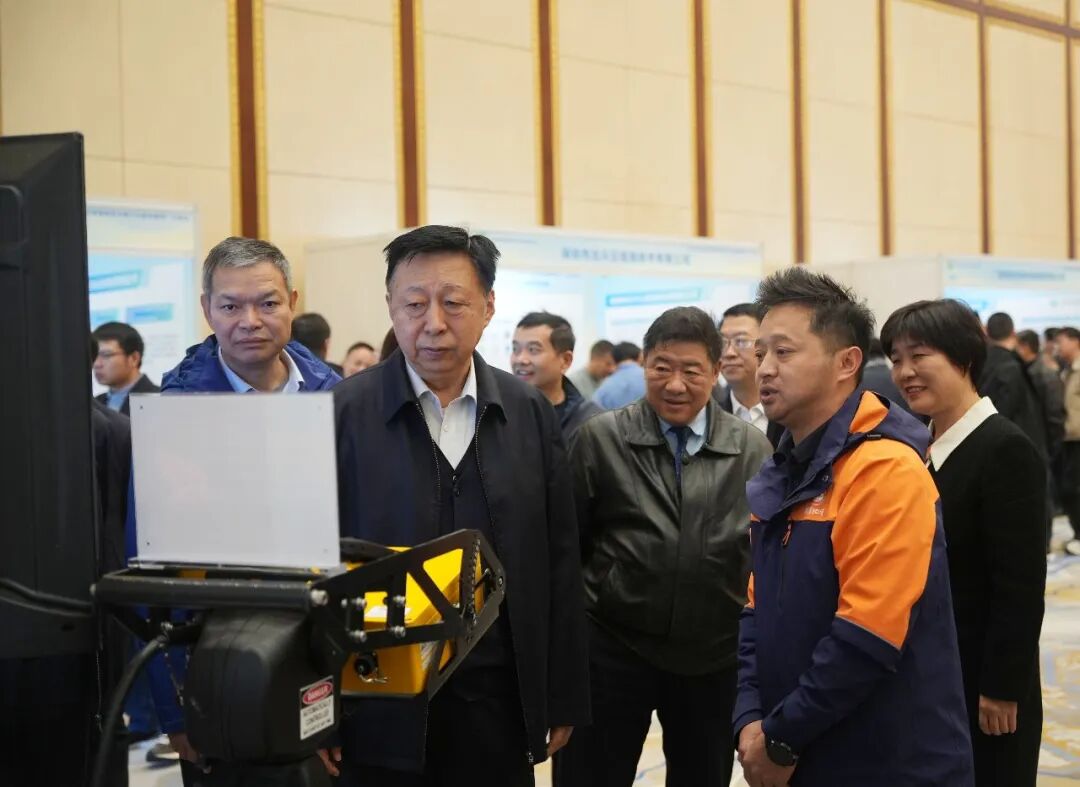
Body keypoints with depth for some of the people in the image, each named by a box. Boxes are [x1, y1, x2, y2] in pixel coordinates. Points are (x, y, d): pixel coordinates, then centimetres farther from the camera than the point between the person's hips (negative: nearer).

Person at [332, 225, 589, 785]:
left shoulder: (530, 413, 3)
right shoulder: (343, 415, -5)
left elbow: (559, 565, 5)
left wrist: (564, 698, 6)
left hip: (502, 705, 2)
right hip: (385, 712, -2)